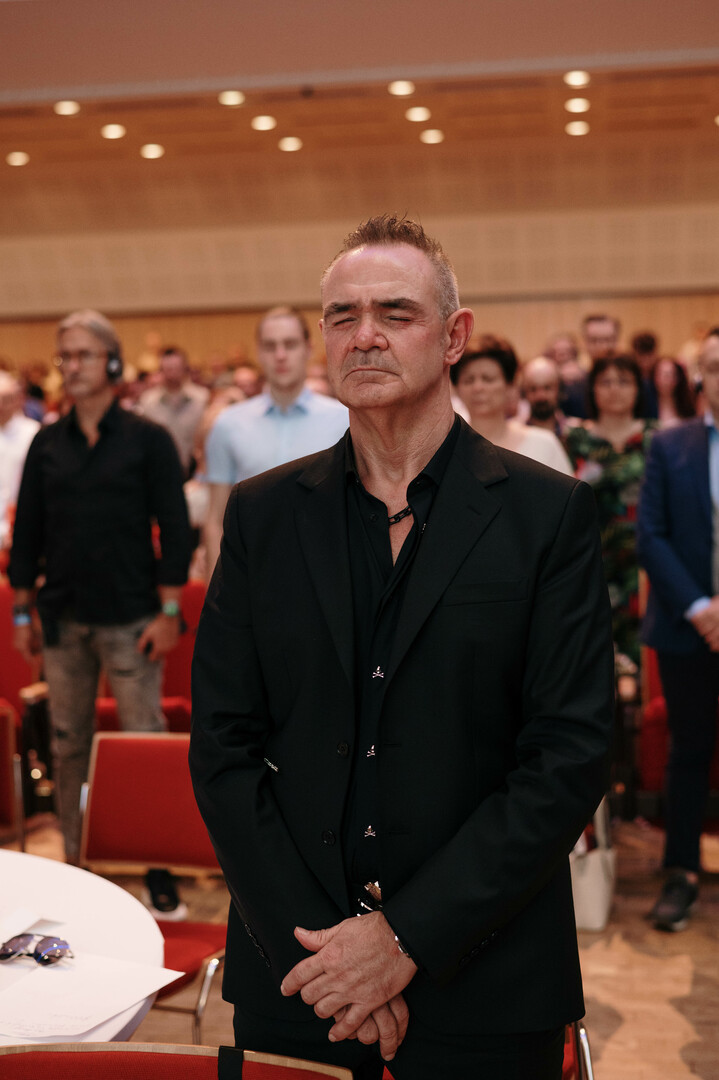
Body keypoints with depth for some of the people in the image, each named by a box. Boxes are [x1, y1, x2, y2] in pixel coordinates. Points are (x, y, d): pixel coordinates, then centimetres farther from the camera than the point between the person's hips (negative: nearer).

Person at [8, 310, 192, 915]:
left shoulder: (148, 440, -2)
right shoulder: (47, 445, 9)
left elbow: (175, 530, -4)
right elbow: (27, 531, 13)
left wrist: (169, 612, -9)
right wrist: (22, 610, 8)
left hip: (130, 618, -4)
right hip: (63, 617, 4)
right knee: (68, 744, 10)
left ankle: (157, 866, 7)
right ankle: (74, 859, 22)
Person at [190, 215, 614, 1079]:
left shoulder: (550, 513, -6)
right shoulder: (262, 512, 2)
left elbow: (571, 755, -10)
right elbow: (221, 746, 0)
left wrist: (408, 938, -14)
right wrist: (313, 945, -9)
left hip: (484, 982, -1)